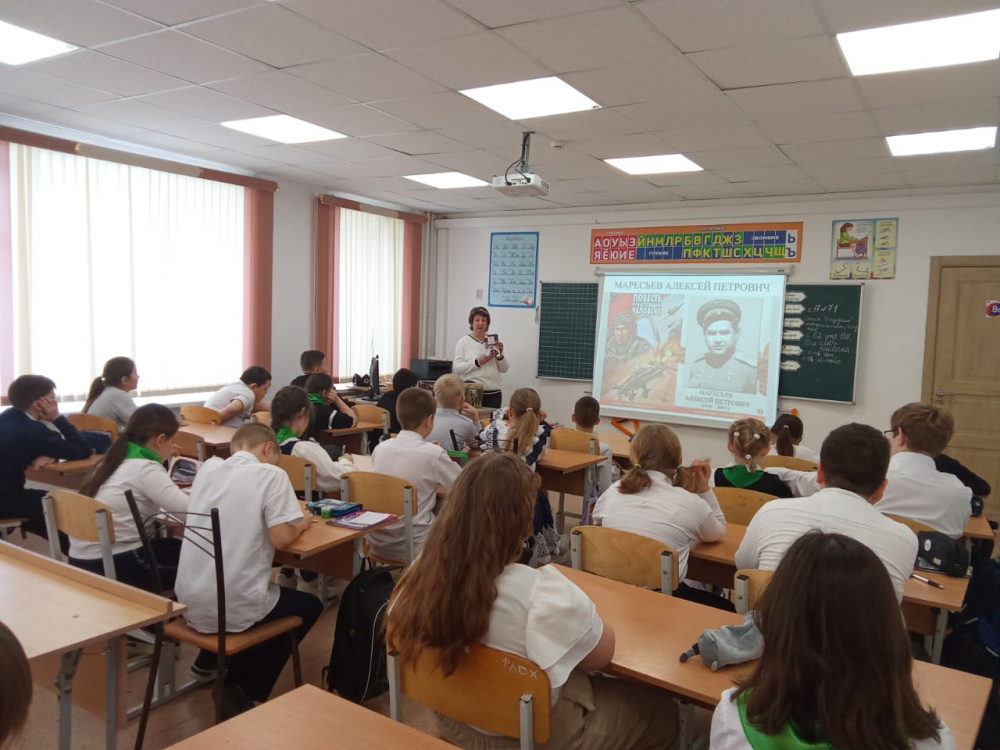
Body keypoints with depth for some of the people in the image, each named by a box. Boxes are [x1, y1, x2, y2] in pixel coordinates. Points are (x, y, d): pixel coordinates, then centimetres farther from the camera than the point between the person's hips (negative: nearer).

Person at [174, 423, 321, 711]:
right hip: (234, 607, -7)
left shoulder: (208, 468, 7)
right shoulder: (271, 474, -10)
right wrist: (300, 524, 3)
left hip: (190, 602, 7)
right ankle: (242, 690, 20)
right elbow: (280, 538, -18)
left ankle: (210, 659, 32)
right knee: (309, 606, 22)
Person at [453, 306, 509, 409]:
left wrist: (500, 355, -7)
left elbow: (504, 369, 11)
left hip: (494, 394, 3)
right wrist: (477, 362, -18)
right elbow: (456, 368, -8)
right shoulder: (463, 342, 1)